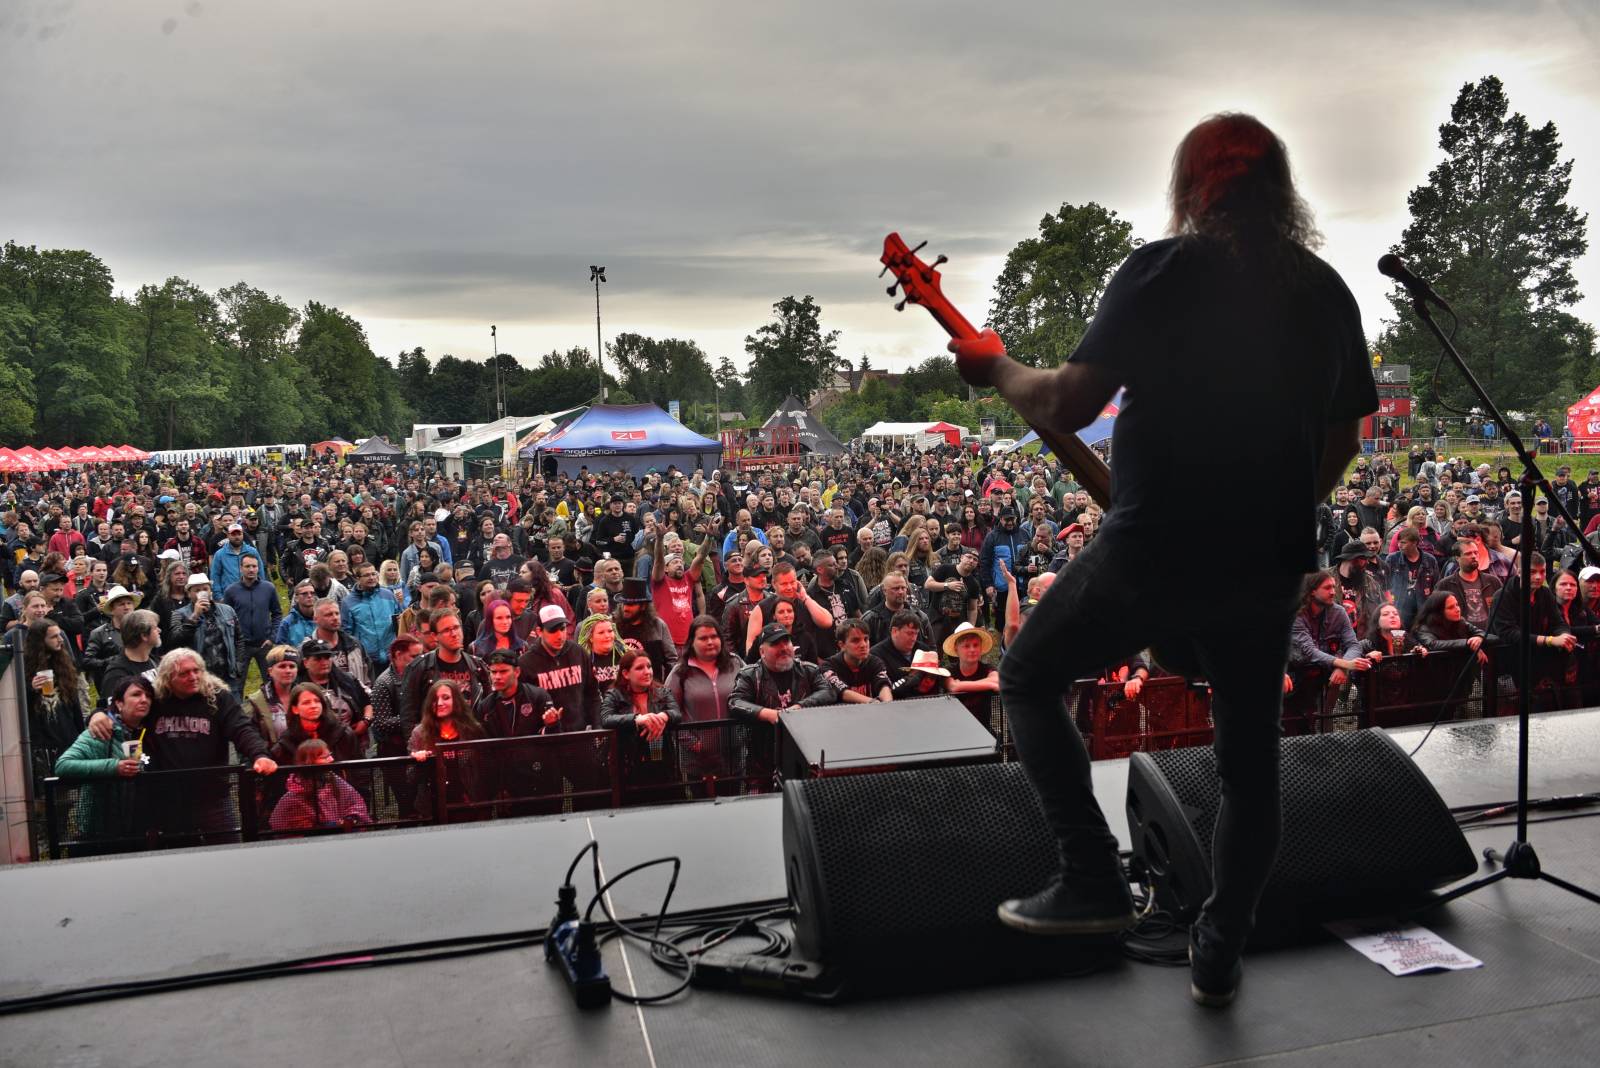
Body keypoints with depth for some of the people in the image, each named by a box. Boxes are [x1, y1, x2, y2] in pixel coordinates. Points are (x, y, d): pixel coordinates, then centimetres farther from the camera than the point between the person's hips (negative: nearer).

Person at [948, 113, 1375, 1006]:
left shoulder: (1164, 270, -9)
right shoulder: (1329, 292, 10)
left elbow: (1069, 406, -17)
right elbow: (1343, 443, 17)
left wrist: (997, 368, 2)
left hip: (1151, 552, -5)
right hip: (1268, 569, 6)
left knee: (1028, 678, 16)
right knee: (1250, 759, 20)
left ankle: (1096, 882, 11)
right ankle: (1220, 956, 30)